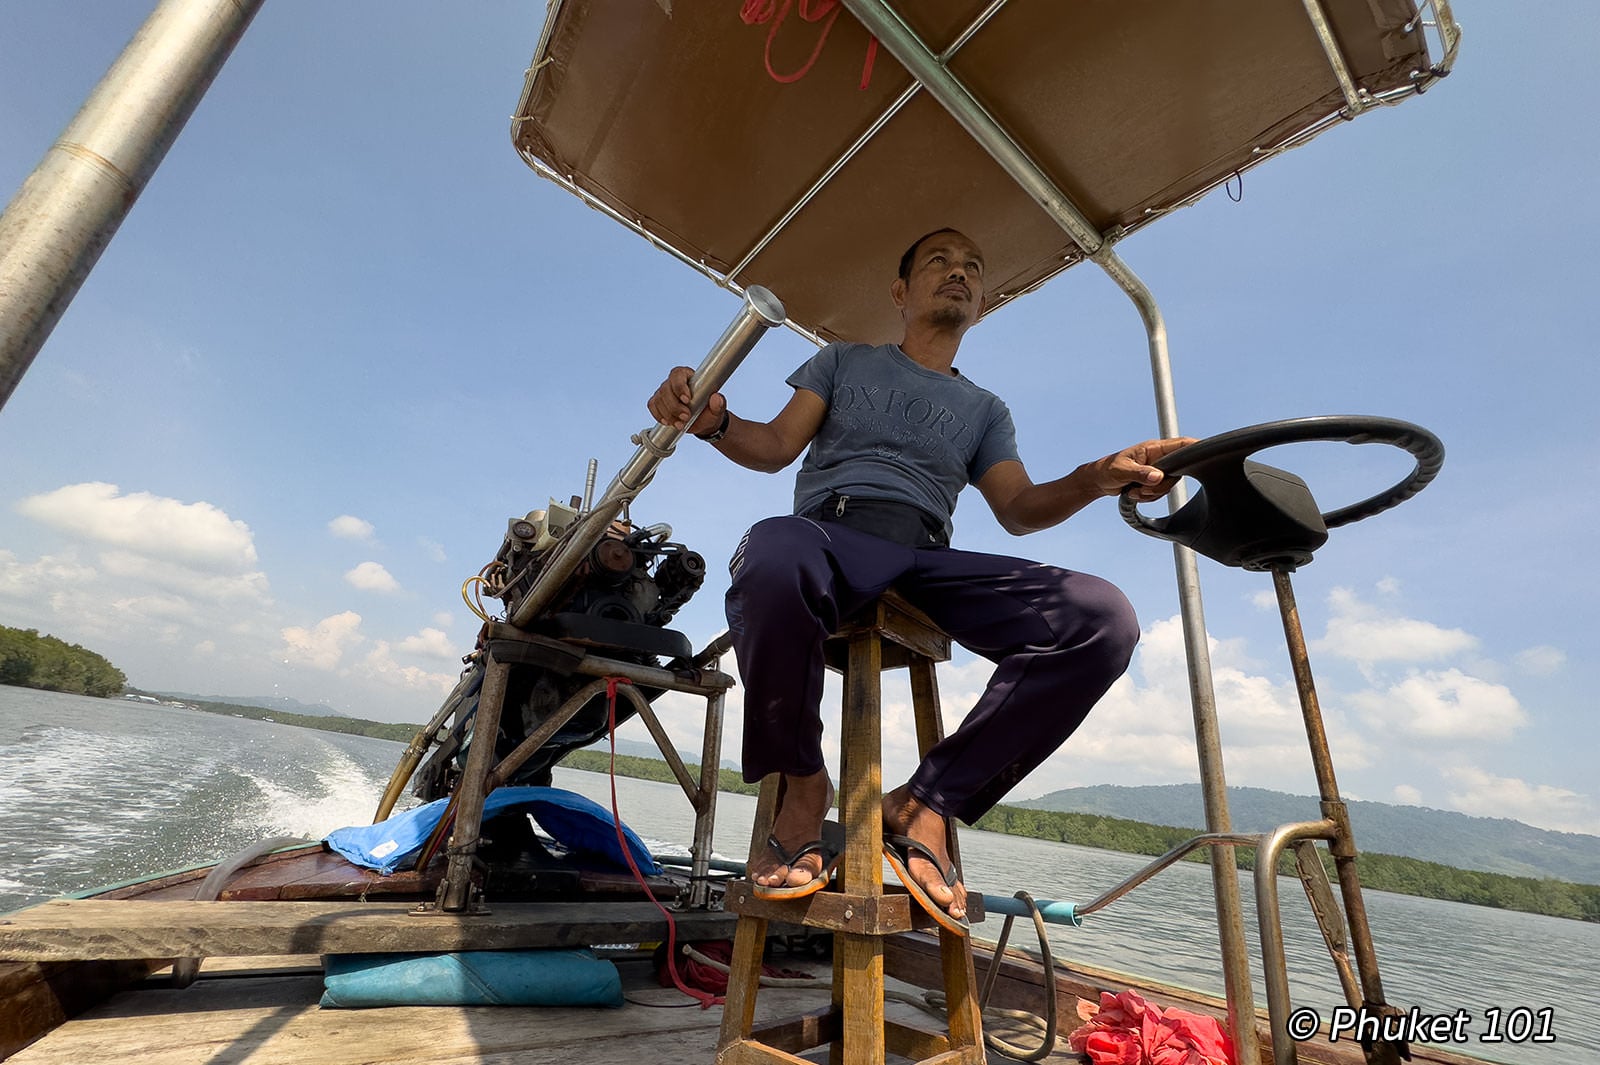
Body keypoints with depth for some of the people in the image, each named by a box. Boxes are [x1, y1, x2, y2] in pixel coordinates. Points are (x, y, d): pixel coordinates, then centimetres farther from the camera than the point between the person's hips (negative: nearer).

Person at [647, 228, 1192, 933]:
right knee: (773, 556, -41)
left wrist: (1096, 477, -8)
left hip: (928, 559, 3)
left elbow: (1017, 509, 14)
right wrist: (713, 421, -12)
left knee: (1103, 618, -23)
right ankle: (800, 786, -15)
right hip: (831, 533, -2)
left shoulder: (985, 410, 29)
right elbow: (776, 446, 11)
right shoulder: (844, 361, 25)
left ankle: (926, 803, -14)